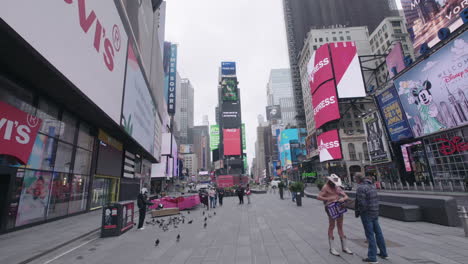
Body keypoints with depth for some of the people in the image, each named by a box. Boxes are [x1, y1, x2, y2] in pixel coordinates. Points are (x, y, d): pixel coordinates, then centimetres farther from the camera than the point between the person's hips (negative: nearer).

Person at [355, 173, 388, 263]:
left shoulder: (360, 188, -21)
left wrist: (357, 212, -8)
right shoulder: (372, 186, 7)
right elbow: (376, 199, 13)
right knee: (378, 233, 19)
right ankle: (384, 253, 31)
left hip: (366, 214, -8)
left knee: (370, 235, -1)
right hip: (375, 213, 8)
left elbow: (362, 203, -24)